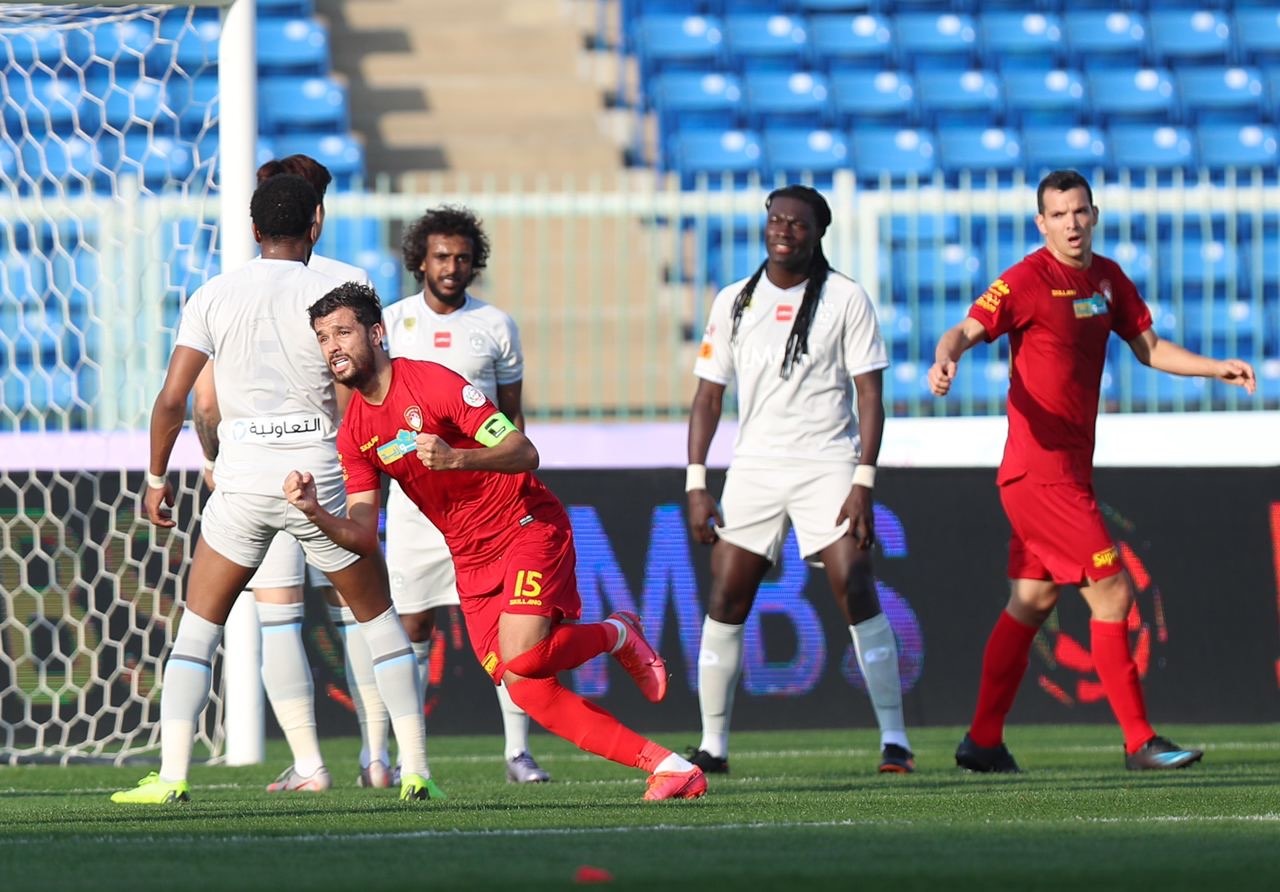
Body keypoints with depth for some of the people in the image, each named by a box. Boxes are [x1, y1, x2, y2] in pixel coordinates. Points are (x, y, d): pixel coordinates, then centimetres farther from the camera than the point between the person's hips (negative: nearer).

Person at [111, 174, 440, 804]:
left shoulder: (213, 297, 1)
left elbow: (172, 400, -1)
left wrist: (156, 479, 11)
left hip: (242, 483, 1)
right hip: (320, 479, -1)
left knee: (197, 627, 10)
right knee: (379, 618, 14)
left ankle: (172, 775, -3)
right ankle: (416, 769, 9)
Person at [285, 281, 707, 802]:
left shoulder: (434, 383, -15)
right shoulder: (354, 434, 5)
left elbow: (524, 454, -18)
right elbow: (364, 536, 2)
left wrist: (456, 458, -35)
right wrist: (317, 514, -18)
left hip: (529, 528, -6)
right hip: (470, 560, 6)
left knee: (520, 660, -26)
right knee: (528, 691, -5)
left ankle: (616, 636, 6)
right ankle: (667, 767, 0)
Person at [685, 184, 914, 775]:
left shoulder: (845, 299, -1)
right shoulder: (733, 303, 8)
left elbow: (869, 396, -4)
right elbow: (708, 395, 11)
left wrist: (863, 484, -13)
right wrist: (696, 486, 3)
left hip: (828, 467, -3)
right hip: (753, 470, 3)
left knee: (857, 594, -13)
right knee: (725, 600, -3)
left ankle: (894, 738, -10)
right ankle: (712, 744, 6)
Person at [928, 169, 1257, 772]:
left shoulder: (1107, 277, 11)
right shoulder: (1027, 280, -12)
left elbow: (1147, 347, 19)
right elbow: (968, 329, -20)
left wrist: (1217, 369, 8)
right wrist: (946, 358, -42)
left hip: (1070, 469, 8)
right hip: (1040, 469, -8)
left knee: (1032, 602, 12)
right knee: (1112, 593, -10)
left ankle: (982, 742, 19)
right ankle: (1138, 741, -6)